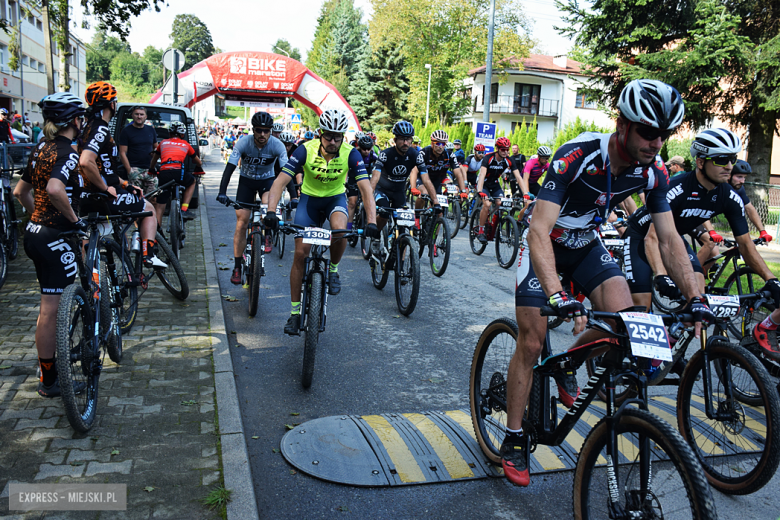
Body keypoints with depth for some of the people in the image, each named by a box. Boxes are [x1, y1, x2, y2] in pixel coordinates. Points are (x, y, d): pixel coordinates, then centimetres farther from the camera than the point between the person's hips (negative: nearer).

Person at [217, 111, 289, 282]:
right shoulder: (243, 143, -23)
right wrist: (222, 192, -38)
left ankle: (267, 235, -4)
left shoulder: (277, 145, -22)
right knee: (241, 224, -5)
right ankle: (237, 267, 6)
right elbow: (230, 167, -26)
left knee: (269, 204, -35)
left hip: (267, 180, 0)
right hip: (246, 180, 0)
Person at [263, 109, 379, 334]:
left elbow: (365, 188, -27)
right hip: (309, 198, 0)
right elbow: (280, 182, -27)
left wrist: (372, 222, -40)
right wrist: (271, 211, -42)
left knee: (340, 230, -35)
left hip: (336, 198, 0)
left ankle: (333, 269, -3)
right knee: (300, 253, -8)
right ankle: (295, 311, 5)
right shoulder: (306, 150, -23)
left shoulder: (350, 154, -22)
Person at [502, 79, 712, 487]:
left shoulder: (653, 171, -15)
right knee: (531, 341, -10)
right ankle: (514, 439, 6)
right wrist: (558, 297, -52)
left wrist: (695, 297, -18)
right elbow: (539, 230, -41)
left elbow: (669, 240, -8)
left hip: (586, 245, 5)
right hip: (546, 244, -5)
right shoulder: (576, 157, -32)